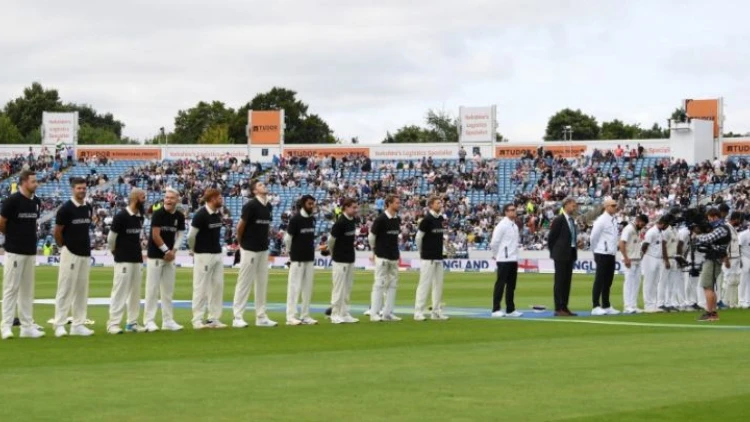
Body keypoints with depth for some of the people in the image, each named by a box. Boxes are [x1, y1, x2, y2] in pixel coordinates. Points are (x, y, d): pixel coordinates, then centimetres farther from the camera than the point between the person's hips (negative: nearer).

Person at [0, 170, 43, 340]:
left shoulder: (36, 202, 8)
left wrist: (27, 236, 13)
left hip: (31, 251, 7)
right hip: (14, 251, -7)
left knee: (28, 289, 10)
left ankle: (27, 326, 15)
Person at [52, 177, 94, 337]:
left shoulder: (89, 208, 9)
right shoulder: (66, 208, -10)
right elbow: (57, 232, -5)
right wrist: (64, 247, 3)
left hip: (85, 254, 7)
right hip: (70, 254, -7)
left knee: (82, 290, 8)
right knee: (65, 289, -6)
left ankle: (78, 324, 13)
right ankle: (60, 324, -3)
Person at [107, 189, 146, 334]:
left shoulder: (140, 217, 9)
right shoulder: (121, 216, -14)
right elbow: (111, 237, -8)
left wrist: (138, 251, 14)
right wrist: (115, 251, 4)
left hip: (137, 259, 8)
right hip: (123, 260, -8)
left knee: (135, 292, 10)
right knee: (120, 291, -7)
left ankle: (132, 323, 16)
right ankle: (113, 323, -4)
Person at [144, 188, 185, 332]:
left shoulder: (180, 216, 5)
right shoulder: (158, 214, -12)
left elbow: (180, 234, 9)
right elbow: (155, 235, -13)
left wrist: (174, 250, -5)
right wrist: (166, 250, -10)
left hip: (170, 256, 6)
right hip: (155, 255, -6)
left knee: (168, 289, 8)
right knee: (152, 289, -6)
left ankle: (168, 321, 13)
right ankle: (149, 321, -4)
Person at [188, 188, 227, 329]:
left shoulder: (218, 213, 7)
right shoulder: (201, 215, -16)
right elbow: (191, 236, -12)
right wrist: (195, 251, 0)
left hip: (217, 254, 8)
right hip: (203, 255, -8)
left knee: (217, 286, 8)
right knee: (201, 287, -3)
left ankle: (213, 319, 14)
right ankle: (197, 320, 2)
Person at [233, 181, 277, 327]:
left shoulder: (269, 206, 9)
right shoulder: (251, 205, -14)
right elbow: (240, 226, -9)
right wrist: (241, 243, 2)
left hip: (263, 249, 7)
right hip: (250, 249, -7)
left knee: (262, 283, 9)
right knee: (245, 282, -4)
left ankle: (261, 317, 15)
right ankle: (238, 317, 0)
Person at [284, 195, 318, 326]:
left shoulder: (312, 219, 8)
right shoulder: (295, 219, -12)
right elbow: (288, 238, -7)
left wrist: (310, 250, 15)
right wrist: (291, 251, 5)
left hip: (310, 257, 7)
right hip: (297, 258, -7)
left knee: (308, 287, 8)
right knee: (294, 286, -5)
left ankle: (305, 316, 14)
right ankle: (291, 316, -2)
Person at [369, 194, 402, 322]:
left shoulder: (398, 219, 8)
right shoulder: (381, 219, -12)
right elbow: (371, 236, -5)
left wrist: (396, 251, 17)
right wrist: (374, 251, 6)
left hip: (394, 256, 7)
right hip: (382, 256, -7)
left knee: (393, 284, 8)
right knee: (379, 284, -5)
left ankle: (388, 313, 13)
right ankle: (374, 313, -1)